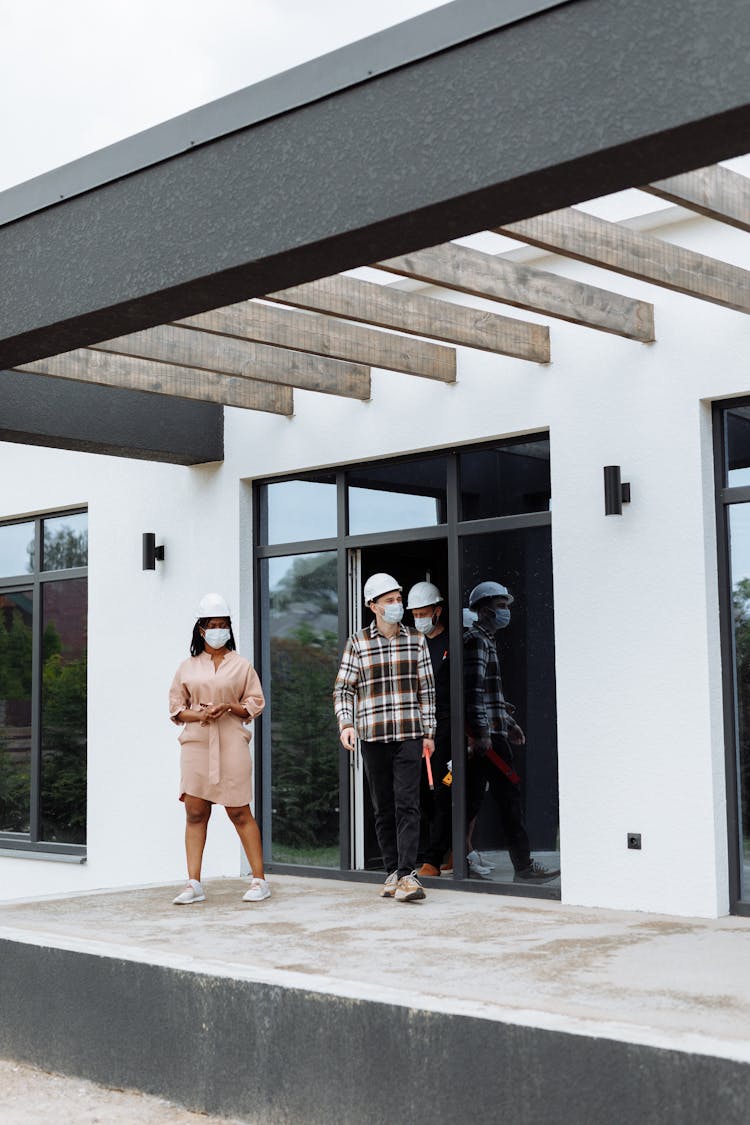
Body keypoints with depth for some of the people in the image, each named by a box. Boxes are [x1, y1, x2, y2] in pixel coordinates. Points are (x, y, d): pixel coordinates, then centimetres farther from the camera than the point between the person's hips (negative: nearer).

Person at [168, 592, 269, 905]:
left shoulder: (241, 665, 8)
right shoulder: (187, 667, 12)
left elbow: (256, 703, 7)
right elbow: (176, 708, 11)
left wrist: (228, 707, -11)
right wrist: (199, 715, -9)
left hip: (231, 744, -2)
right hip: (196, 743, 2)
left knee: (239, 811, -2)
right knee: (195, 811, -2)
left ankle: (259, 880, 5)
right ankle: (194, 884, 2)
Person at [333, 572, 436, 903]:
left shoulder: (416, 640, 7)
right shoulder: (358, 643, 3)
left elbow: (426, 689, 11)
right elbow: (343, 688, 6)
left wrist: (429, 732, 9)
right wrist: (346, 724, -10)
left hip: (409, 736, 0)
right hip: (373, 738, 0)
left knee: (407, 805, -9)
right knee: (383, 809, 6)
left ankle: (407, 875, -12)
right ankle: (392, 871, 16)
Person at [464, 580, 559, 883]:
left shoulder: (485, 640, 23)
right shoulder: (476, 640, -10)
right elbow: (473, 690, -19)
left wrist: (510, 723, 26)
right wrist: (481, 732, -23)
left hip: (487, 734, 10)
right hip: (487, 733, -10)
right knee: (509, 793, -8)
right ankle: (523, 866, -6)